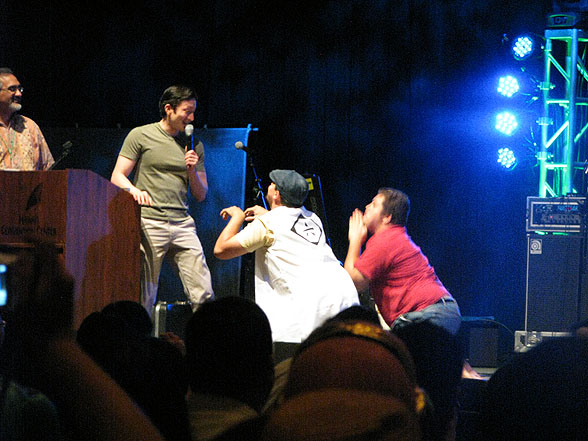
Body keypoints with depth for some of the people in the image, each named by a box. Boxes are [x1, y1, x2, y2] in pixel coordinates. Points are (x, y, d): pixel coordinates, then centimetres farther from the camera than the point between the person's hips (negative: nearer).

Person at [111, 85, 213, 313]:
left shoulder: (194, 145, 16)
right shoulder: (140, 135, 5)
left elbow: (201, 195, 19)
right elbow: (117, 177, 2)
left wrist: (192, 172, -1)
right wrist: (134, 190, -20)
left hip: (182, 223, 4)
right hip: (148, 223, -4)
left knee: (203, 295, -7)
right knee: (143, 297, -4)